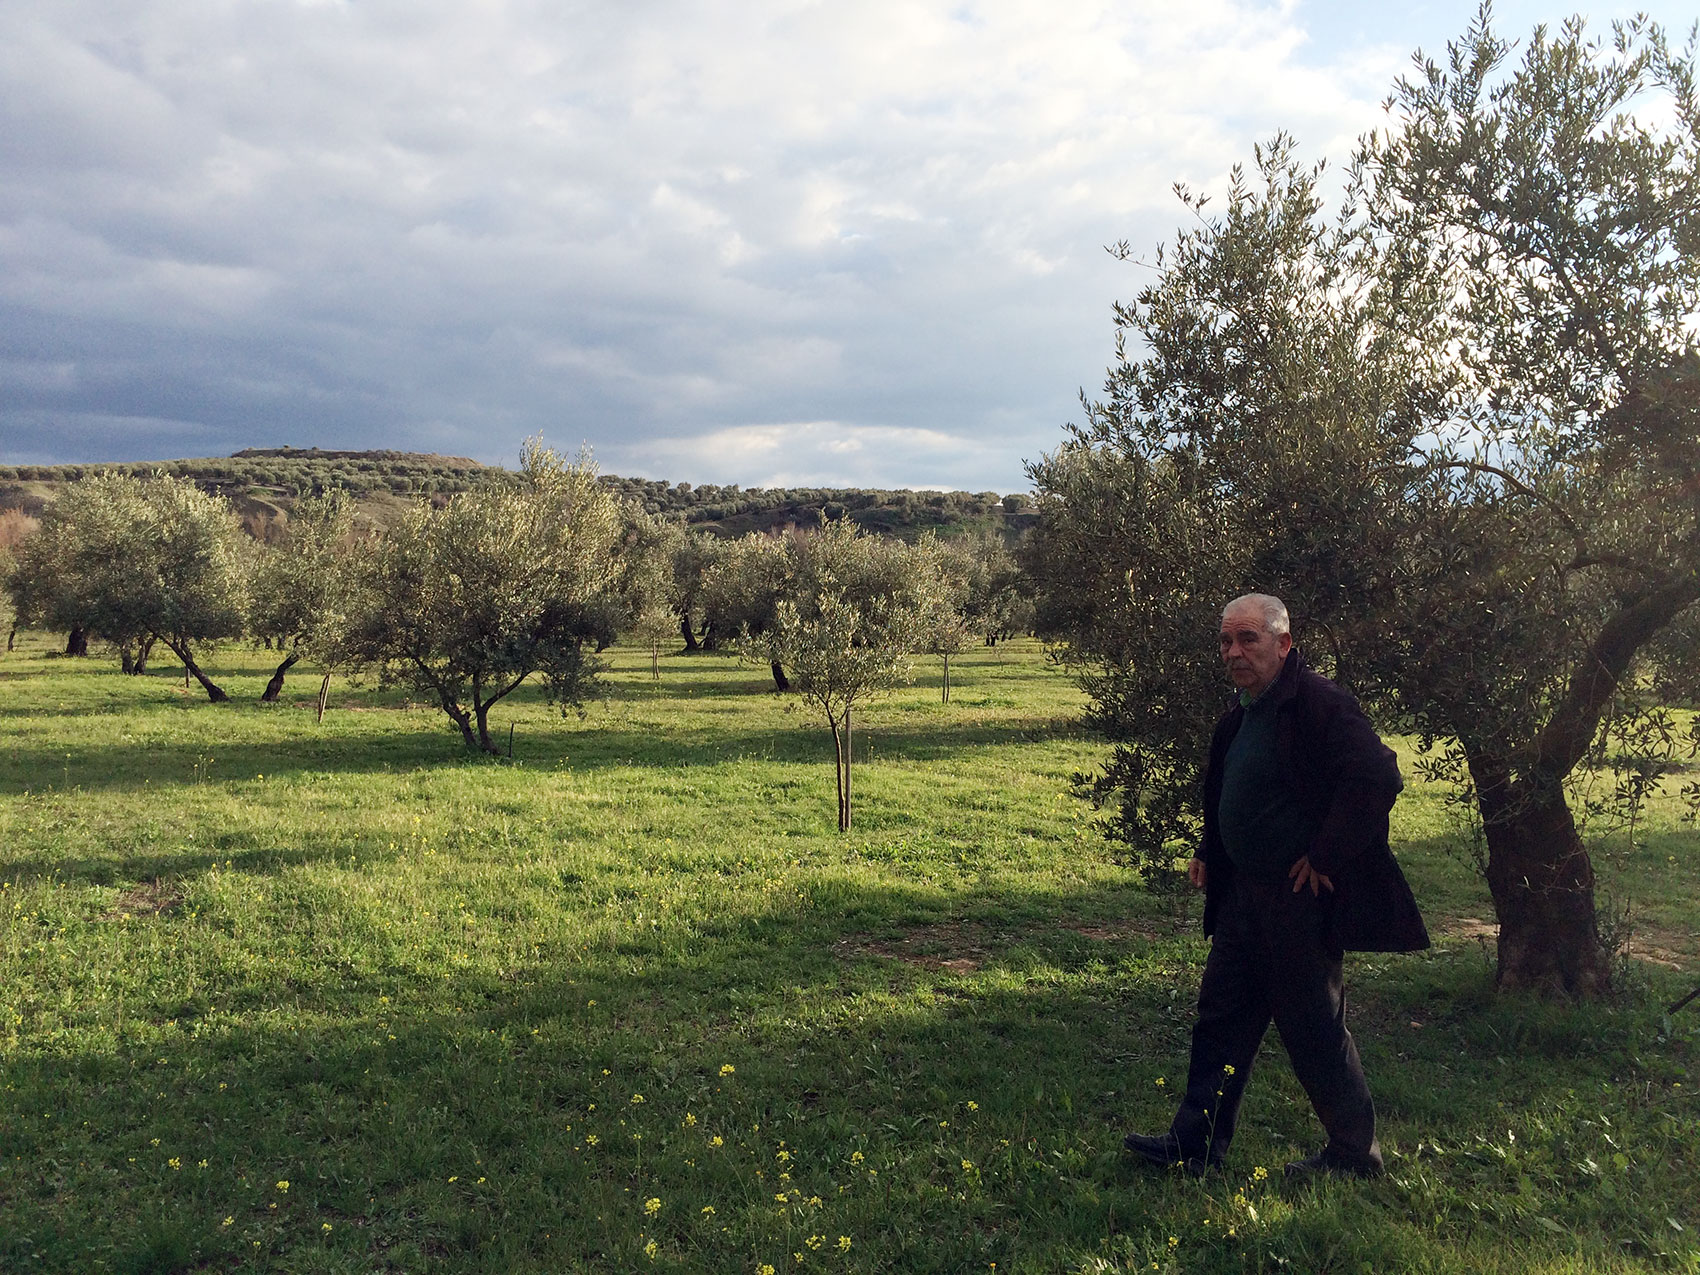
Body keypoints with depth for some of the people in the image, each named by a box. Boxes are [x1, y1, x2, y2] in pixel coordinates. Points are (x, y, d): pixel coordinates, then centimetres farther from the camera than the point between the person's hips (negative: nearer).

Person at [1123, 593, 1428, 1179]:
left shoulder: (1318, 703, -18)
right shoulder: (1241, 716, 11)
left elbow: (1378, 776, -28)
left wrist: (1324, 858, -23)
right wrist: (1209, 855, 13)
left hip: (1300, 898, -9)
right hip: (1245, 893, 9)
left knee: (1313, 1026, 5)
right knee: (1221, 1016, 13)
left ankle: (1355, 1152, 25)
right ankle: (1196, 1142, 23)